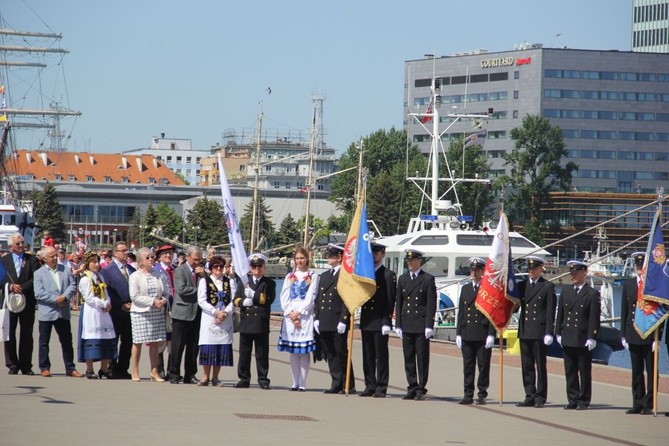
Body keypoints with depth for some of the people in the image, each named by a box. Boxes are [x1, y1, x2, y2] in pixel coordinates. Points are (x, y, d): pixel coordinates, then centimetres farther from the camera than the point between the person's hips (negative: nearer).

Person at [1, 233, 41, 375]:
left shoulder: (32, 260, 5)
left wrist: (22, 287, -15)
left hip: (28, 302, -1)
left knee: (26, 335, 2)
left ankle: (26, 366, 7)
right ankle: (12, 365, 8)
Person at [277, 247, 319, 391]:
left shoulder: (313, 277, 5)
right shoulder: (290, 277, 16)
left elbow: (311, 298, -4)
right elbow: (284, 298, 9)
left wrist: (298, 313, -10)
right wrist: (291, 314, -5)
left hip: (305, 316, -4)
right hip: (290, 316, 4)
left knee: (304, 351, -6)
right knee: (293, 351, 3)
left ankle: (302, 383, -6)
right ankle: (295, 382, 7)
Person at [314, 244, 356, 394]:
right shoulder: (324, 276, 18)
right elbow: (317, 299, 19)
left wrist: (343, 320, -17)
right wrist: (316, 318, 10)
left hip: (338, 324, -7)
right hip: (325, 324, 7)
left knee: (341, 353, -4)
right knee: (330, 354, 7)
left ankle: (349, 386, 2)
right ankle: (336, 383, 11)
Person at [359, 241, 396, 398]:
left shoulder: (388, 275, -3)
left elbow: (390, 301, -8)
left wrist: (386, 322, -14)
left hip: (380, 322, -6)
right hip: (366, 321, 6)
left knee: (381, 356, -2)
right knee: (368, 355, 8)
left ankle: (381, 388, 1)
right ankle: (370, 386, 13)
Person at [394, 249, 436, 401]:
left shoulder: (428, 279, -1)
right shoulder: (402, 279, 13)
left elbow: (431, 304, -4)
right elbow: (398, 303, 13)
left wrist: (429, 326, -10)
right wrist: (398, 325, 6)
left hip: (421, 325, -4)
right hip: (406, 325, 4)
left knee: (422, 358, -2)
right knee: (408, 358, 5)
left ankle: (421, 389, 2)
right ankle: (412, 388, 11)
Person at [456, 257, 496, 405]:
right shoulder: (465, 289, 15)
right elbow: (461, 312, 15)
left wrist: (491, 335, -11)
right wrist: (458, 333, 9)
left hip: (483, 335, -5)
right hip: (467, 334, 5)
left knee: (483, 366, -1)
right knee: (468, 366, 6)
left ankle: (482, 395, 5)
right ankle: (468, 394, 10)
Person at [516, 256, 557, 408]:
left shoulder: (548, 286, 0)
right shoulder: (521, 286, 14)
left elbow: (550, 311, -4)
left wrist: (549, 333, -10)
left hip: (539, 332, -5)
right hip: (524, 331, 5)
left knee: (540, 365, 0)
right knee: (527, 365, 6)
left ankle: (540, 397, 4)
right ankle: (530, 396, 11)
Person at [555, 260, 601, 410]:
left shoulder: (592, 294, -3)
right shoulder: (566, 291, 12)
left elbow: (594, 318, -6)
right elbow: (560, 313, 14)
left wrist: (591, 338, -12)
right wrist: (558, 333, 9)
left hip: (583, 340, -5)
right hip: (567, 339, 5)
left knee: (585, 372, 2)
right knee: (570, 371, 7)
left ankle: (583, 401, 8)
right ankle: (572, 400, 13)